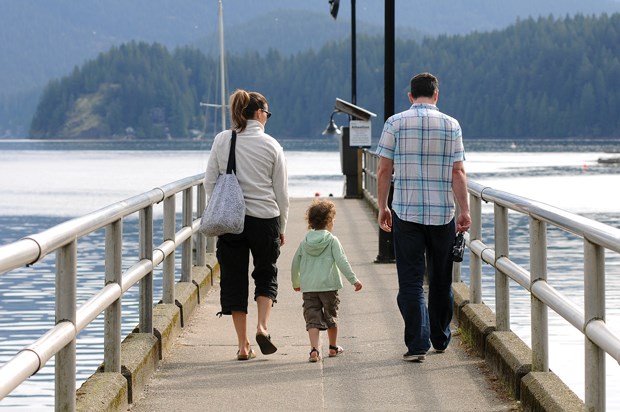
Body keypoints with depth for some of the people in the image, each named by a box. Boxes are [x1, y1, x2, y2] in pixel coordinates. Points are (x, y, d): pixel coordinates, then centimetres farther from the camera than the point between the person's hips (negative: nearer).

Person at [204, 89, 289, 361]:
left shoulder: (222, 140, 0)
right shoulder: (271, 145, -3)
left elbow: (209, 182, 2)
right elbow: (281, 192, 1)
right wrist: (282, 227, 11)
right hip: (264, 219, -1)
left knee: (234, 279, 8)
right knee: (266, 274, 18)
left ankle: (243, 346, 8)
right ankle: (262, 326, -3)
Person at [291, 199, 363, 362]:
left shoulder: (304, 242, 8)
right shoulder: (332, 241, -4)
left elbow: (295, 264, 14)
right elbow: (341, 261, -12)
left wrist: (295, 283, 29)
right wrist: (353, 279, -9)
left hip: (308, 287, 2)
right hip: (328, 285, -2)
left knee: (312, 318, 0)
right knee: (331, 316, 15)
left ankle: (314, 349, -17)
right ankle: (333, 347, 28)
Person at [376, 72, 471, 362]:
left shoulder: (395, 123, -1)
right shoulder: (451, 125, 1)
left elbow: (384, 169, -2)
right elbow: (458, 172, -4)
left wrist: (382, 207, 8)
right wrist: (465, 211, -2)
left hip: (406, 211, -1)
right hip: (442, 213, 1)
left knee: (411, 280, -1)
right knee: (441, 279, 15)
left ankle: (417, 343, -10)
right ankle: (440, 339, 25)